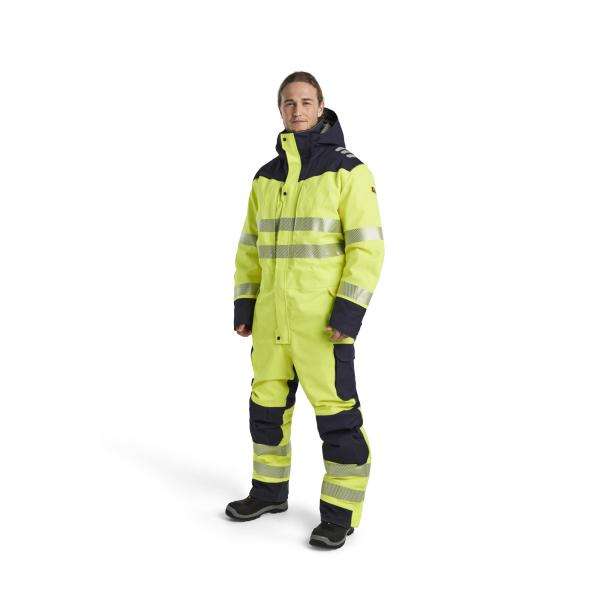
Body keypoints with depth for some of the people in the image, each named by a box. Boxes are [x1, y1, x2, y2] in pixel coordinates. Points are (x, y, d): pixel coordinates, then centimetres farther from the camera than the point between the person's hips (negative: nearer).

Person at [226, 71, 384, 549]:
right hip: (272, 314, 6)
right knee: (267, 405, 15)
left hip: (325, 315, -6)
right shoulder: (266, 178, 11)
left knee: (336, 412, -3)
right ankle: (270, 490, 32)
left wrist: (350, 310, -19)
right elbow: (251, 245, 16)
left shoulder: (347, 170, -7)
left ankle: (340, 511, 11)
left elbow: (367, 245, -11)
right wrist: (244, 303, 9)